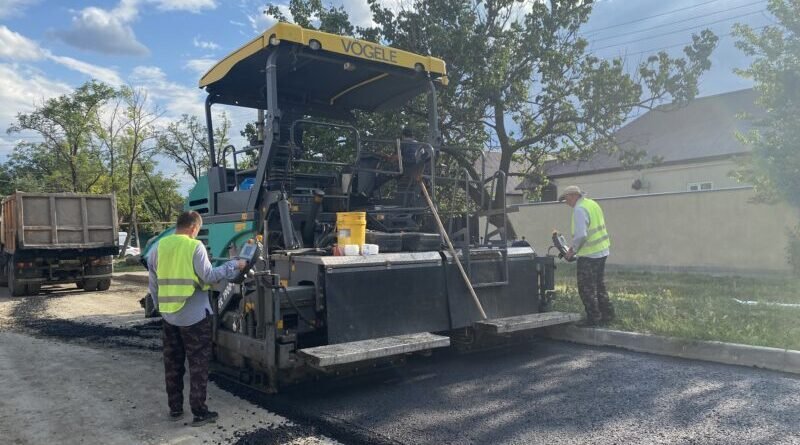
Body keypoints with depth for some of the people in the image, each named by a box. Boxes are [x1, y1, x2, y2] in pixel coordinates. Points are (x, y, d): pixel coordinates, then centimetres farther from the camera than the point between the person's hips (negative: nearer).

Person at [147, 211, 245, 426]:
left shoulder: (158, 247, 4)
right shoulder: (195, 247, -14)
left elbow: (153, 283, 9)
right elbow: (208, 276, -14)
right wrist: (233, 266, -3)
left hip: (169, 315, 6)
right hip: (194, 316, -5)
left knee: (172, 364, 16)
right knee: (198, 364, 3)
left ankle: (175, 409, 24)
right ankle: (199, 412, 6)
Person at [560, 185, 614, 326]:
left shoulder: (579, 210, -19)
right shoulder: (593, 204, 11)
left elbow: (581, 235, -26)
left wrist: (573, 250, -10)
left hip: (589, 255, -10)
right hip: (602, 251, 10)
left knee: (586, 288, 2)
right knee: (599, 285, 20)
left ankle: (594, 318, 8)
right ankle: (607, 314, 26)